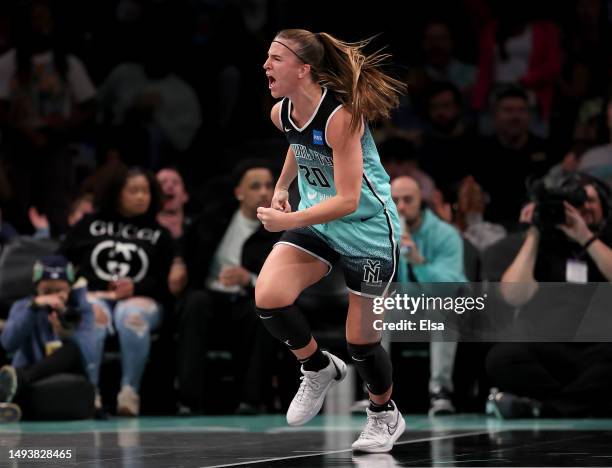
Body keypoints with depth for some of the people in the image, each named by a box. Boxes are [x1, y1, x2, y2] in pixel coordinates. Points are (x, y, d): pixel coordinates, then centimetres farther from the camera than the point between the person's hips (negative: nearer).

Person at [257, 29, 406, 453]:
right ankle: (319, 368, 8)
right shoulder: (282, 113, -5)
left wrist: (287, 221, -34)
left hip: (368, 230, -6)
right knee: (268, 297, -18)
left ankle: (385, 416, 32)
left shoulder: (340, 116, -28)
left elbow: (347, 201, -29)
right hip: (315, 221, 6)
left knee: (361, 338, 3)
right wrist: (281, 187, 17)